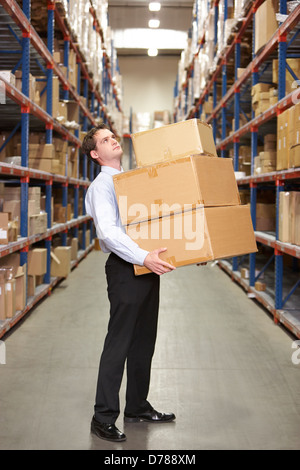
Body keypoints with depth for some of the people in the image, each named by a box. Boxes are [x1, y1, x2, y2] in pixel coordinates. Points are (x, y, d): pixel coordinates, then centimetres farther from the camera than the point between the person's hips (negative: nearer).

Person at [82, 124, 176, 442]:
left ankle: (137, 407, 26)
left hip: (146, 266, 8)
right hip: (125, 269, -8)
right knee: (119, 343, -6)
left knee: (144, 341, 14)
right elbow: (108, 231, -23)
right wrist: (143, 257, -34)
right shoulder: (101, 186, -8)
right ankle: (104, 418, 2)